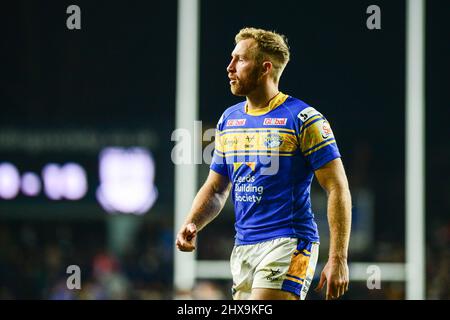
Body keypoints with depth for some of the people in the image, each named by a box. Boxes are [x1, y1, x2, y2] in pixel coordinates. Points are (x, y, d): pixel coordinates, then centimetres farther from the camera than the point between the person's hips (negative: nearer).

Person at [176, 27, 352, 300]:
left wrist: (338, 259, -15)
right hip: (243, 248, 7)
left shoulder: (303, 119, -7)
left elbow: (338, 189, -8)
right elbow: (216, 188, 21)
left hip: (288, 245, -7)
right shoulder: (229, 120, 13)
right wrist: (192, 225, 0)